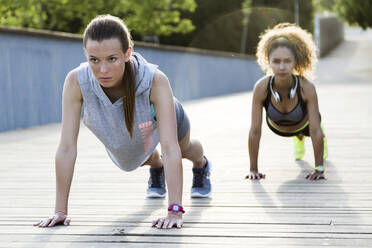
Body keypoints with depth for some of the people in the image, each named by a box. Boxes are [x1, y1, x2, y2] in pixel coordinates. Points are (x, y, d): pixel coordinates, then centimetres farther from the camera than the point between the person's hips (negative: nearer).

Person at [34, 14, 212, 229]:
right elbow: (67, 148, -39)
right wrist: (60, 211, -39)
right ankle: (156, 167, 69)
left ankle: (202, 166, 68)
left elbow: (170, 149, -49)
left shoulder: (156, 81, -47)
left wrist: (175, 211, -54)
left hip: (163, 116, -1)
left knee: (186, 149, 33)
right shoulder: (76, 82, -42)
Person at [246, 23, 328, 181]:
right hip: (276, 127, 1)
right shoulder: (261, 88, -40)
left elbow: (315, 131, -35)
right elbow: (255, 131, -33)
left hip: (304, 123, -1)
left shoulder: (307, 88, -42)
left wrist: (319, 169, -32)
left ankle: (322, 137, 67)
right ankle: (298, 138, 69)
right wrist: (253, 169, -28)